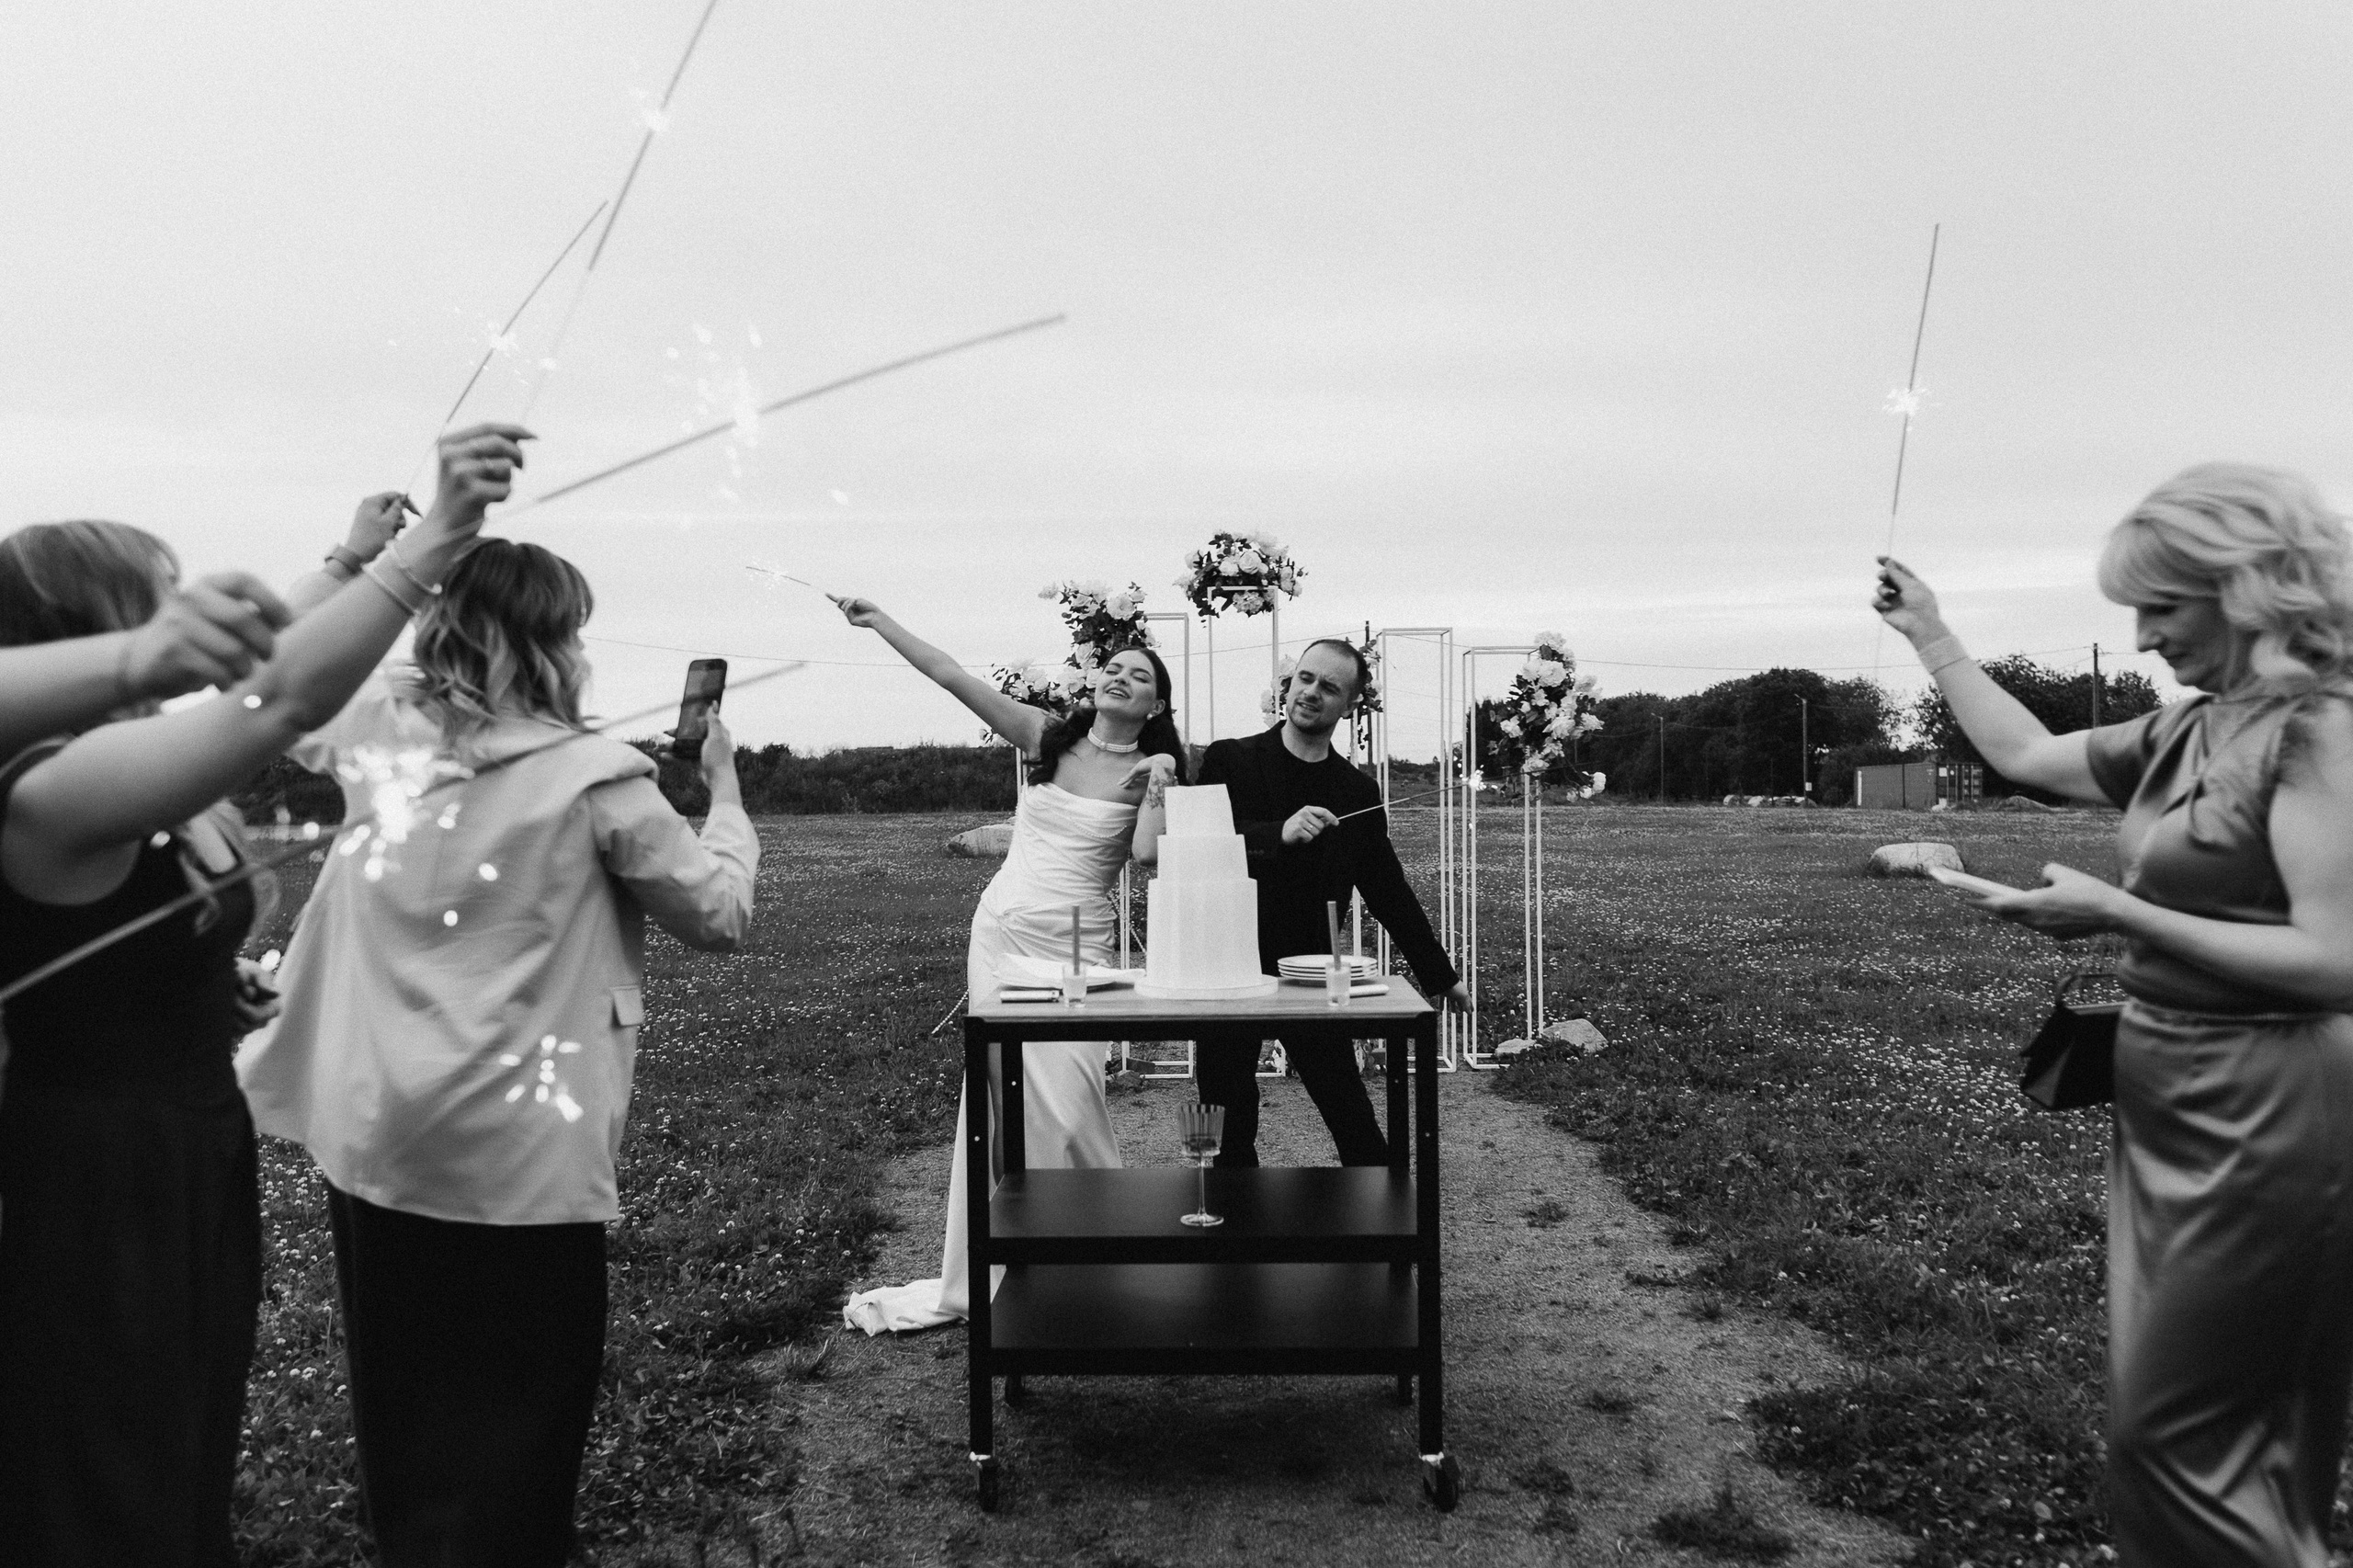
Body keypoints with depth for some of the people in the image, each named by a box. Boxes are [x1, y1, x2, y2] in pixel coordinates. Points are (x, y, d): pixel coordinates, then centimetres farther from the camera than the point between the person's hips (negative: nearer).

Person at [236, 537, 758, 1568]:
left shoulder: (377, 730, 1)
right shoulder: (596, 780, -12)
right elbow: (721, 916, -3)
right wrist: (724, 790, 11)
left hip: (365, 1137, 6)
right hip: (512, 1158, -5)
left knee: (401, 1401, 22)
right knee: (513, 1424, 10)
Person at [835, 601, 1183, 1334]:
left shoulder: (1150, 772, 1)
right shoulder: (1046, 737, 7)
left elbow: (1148, 855, -15)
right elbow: (952, 676, 4)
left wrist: (1159, 789, -20)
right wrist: (878, 621, 1)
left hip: (1073, 948, -3)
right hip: (998, 933, 3)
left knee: (1064, 1110, -13)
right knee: (991, 1105, 8)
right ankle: (967, 1282, 18)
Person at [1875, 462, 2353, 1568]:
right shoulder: (2188, 733, 8)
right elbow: (2025, 753, 23)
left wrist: (2118, 914, -20)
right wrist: (1929, 635, 25)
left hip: (2260, 1125, -8)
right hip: (2166, 1107, 8)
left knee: (2174, 1434, 0)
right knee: (2187, 1425, 16)